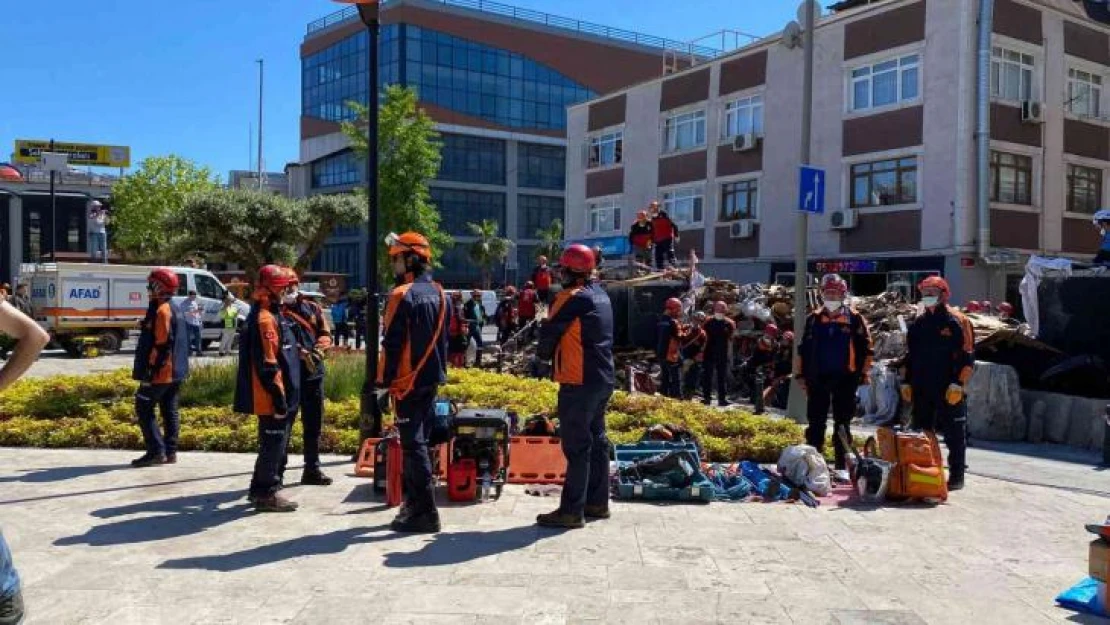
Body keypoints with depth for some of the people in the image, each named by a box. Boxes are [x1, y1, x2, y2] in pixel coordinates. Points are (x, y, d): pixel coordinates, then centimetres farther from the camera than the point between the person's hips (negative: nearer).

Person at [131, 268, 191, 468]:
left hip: (161, 372, -10)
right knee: (169, 410, 11)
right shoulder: (175, 309, 15)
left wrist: (148, 372, -20)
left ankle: (156, 451, -6)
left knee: (144, 408, -3)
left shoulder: (162, 310, -16)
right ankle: (170, 452, 14)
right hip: (176, 372, 10)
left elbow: (160, 344, -21)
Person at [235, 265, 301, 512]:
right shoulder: (265, 318, -17)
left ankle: (260, 489, 27)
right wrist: (278, 396, -21)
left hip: (274, 395, 11)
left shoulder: (272, 314, 15)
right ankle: (267, 494, 6)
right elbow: (267, 364, -22)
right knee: (273, 444, -3)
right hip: (271, 397, -11)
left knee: (273, 443, 18)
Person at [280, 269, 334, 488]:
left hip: (313, 373, 5)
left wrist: (317, 350, -11)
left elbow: (326, 335, 9)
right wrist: (295, 351, -24)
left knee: (313, 424, 14)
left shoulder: (313, 308, 12)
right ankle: (277, 472, 1)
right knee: (283, 424, -5)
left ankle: (312, 470, 26)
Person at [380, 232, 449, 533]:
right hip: (432, 380, 8)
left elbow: (393, 344, -16)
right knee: (419, 441, 16)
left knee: (413, 445, -4)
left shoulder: (403, 295, -15)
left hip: (408, 382, -8)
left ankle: (426, 513, -3)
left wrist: (385, 380, -9)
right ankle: (414, 503, 24)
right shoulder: (439, 294, 10)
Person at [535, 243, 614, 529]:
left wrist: (543, 353, 11)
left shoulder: (573, 297, -14)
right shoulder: (600, 295, 13)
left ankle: (572, 510, -2)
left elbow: (550, 332, -8)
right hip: (603, 379, 9)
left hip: (579, 382, -9)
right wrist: (554, 352, 15)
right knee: (596, 440, 15)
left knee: (576, 446, -6)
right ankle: (597, 502, 24)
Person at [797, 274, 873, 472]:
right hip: (818, 377, 2)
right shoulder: (813, 319, 6)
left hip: (845, 379, -2)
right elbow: (803, 348, 10)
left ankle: (842, 461, 15)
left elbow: (866, 348, 1)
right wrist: (802, 374, 7)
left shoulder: (854, 319, -1)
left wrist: (863, 373, -3)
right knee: (815, 422, 5)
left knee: (842, 422, 8)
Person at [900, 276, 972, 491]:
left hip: (949, 390, -6)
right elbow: (909, 355, 18)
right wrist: (906, 382, 13)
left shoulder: (957, 321, -5)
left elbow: (967, 356, -9)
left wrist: (958, 384, -15)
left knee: (954, 435, 1)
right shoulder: (918, 323, 13)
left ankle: (956, 476, 8)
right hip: (921, 389, 6)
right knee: (921, 433, 12)